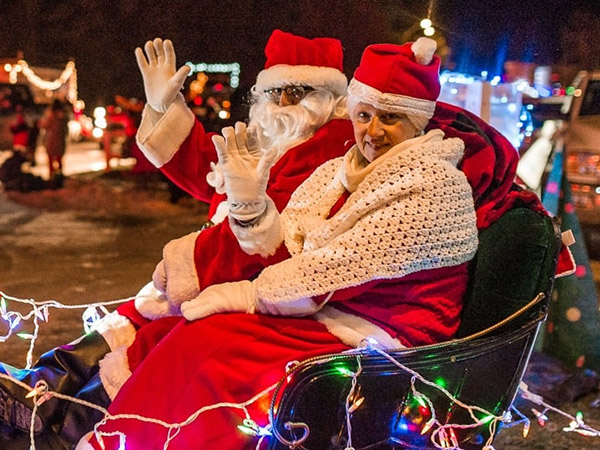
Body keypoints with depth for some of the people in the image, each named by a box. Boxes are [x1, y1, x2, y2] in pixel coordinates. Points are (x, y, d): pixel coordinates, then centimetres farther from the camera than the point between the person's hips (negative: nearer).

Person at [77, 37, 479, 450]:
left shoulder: (437, 186, -12)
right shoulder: (338, 172, 11)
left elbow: (348, 264, -18)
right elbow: (284, 251, 9)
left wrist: (249, 294, -13)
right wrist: (248, 198, -8)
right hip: (324, 316, 7)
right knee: (195, 335, -13)